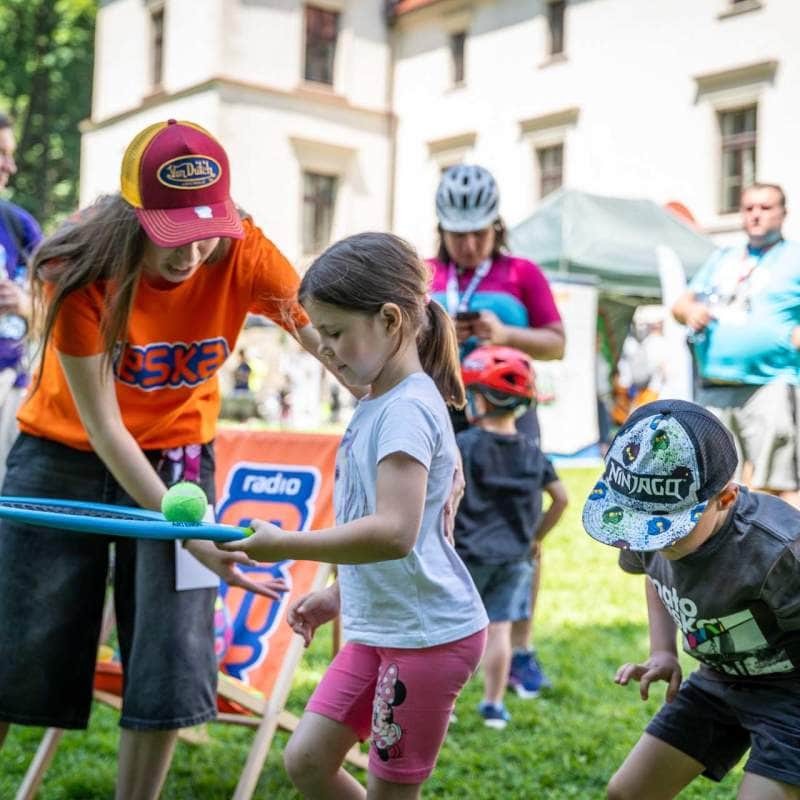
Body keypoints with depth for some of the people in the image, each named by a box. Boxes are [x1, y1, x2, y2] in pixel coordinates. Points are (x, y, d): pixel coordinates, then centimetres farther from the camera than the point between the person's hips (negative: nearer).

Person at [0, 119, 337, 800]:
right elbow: (101, 425, -23)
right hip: (64, 456, -1)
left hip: (175, 459, 2)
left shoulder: (244, 256, -20)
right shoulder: (83, 270, -25)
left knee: (171, 664, -5)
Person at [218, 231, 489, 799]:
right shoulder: (377, 406, 10)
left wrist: (285, 545, -28)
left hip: (428, 633, -9)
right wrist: (337, 595, 19)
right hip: (379, 627, 9)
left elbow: (394, 533, -30)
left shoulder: (407, 408, -19)